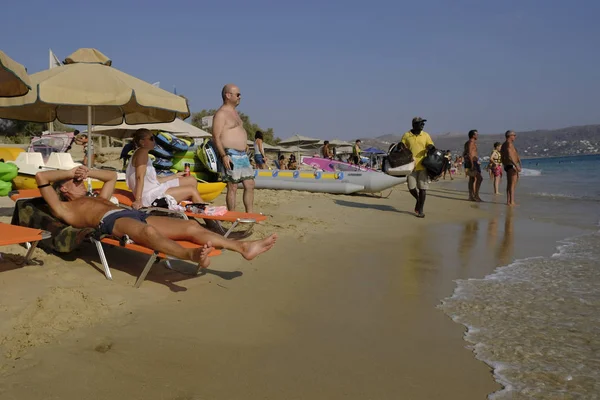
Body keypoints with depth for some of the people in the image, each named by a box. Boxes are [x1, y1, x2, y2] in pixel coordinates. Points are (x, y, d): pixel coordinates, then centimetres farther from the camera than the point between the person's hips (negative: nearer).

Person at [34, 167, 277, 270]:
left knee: (191, 226, -13)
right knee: (149, 231, -44)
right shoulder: (64, 209, 21)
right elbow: (40, 177, 13)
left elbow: (112, 176, 52)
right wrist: (70, 172, 23)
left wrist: (89, 172, 38)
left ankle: (243, 247, -24)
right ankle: (191, 255, -70)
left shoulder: (97, 199, 40)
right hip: (113, 222, -8)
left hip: (135, 215, 8)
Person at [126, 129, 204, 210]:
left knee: (192, 180, 11)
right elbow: (140, 177, -22)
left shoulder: (143, 153, 21)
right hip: (150, 196, -11)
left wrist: (175, 176, 28)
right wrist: (138, 200, -31)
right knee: (192, 190, -6)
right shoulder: (142, 152, -10)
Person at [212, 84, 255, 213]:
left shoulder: (234, 112, 20)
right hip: (231, 155, -9)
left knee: (250, 185, 7)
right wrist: (224, 155, -23)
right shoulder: (221, 114, -9)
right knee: (232, 187, -4)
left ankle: (249, 215, 14)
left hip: (243, 155, 9)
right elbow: (216, 137, -16)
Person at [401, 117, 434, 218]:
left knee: (422, 188, 0)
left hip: (423, 165, 0)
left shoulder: (426, 135, 5)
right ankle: (418, 200, 33)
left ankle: (420, 210, 10)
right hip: (411, 166, 0)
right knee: (411, 188, 2)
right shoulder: (406, 136, 2)